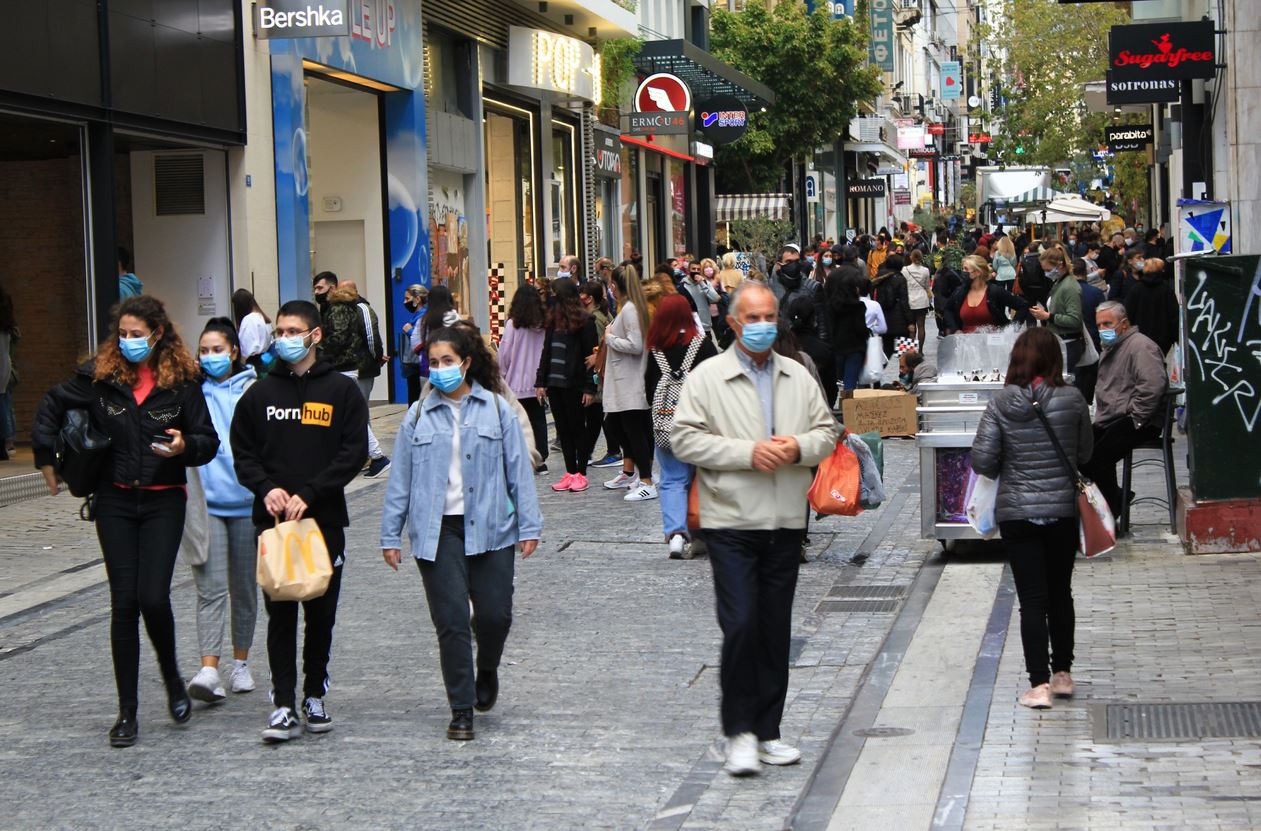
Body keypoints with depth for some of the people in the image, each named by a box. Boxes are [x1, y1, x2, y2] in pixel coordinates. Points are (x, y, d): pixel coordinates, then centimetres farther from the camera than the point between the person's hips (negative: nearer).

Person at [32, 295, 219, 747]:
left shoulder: (181, 381, -5)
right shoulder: (100, 375, 0)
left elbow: (208, 441, 0)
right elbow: (52, 405, 15)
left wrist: (185, 446, -20)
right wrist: (46, 458, 15)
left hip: (163, 502, -2)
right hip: (115, 502, 2)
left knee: (153, 597, -13)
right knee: (124, 603, 0)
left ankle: (172, 677, 17)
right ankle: (127, 711, 8)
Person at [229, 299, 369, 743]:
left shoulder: (343, 391, 1)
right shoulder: (260, 393, 10)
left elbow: (354, 452, -6)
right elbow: (242, 452, 10)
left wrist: (308, 494, -14)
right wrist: (266, 488, -10)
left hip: (325, 519, -1)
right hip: (273, 520, 1)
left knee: (321, 613, 7)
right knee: (280, 614, -2)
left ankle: (315, 695, 21)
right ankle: (284, 706, -2)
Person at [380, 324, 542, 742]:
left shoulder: (496, 409, 3)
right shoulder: (419, 416, 6)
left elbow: (518, 469, 4)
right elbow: (401, 478, 9)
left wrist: (529, 526, -1)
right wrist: (391, 535, 7)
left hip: (489, 527, 0)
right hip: (438, 531, 0)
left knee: (494, 614, -2)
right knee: (451, 621, -2)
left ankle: (487, 671, 32)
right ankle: (461, 710, 7)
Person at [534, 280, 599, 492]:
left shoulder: (584, 322, -8)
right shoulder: (554, 320, 11)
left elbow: (591, 355, -11)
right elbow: (546, 351, 15)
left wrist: (589, 387, -15)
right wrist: (541, 382, 10)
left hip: (574, 385, -6)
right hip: (555, 383, 6)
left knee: (577, 428, 2)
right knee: (563, 429, 9)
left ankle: (581, 473, 9)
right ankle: (570, 472, 14)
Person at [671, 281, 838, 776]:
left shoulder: (798, 377, 12)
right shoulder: (707, 377, -2)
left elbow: (827, 432, 13)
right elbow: (684, 439, -9)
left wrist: (798, 447, -10)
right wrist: (748, 453, -17)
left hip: (786, 523, 5)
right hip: (732, 522, -4)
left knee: (776, 631, 9)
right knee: (740, 626, -11)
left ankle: (767, 733, 18)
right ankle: (739, 733, 0)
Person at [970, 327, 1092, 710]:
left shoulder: (1000, 406, -10)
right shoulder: (1073, 401, -7)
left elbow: (982, 460, -10)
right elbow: (1084, 453, 5)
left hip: (1016, 513, -1)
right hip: (1063, 510, 2)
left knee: (1032, 599, 2)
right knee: (1061, 593, 17)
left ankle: (1039, 684, -1)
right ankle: (1062, 673, 25)